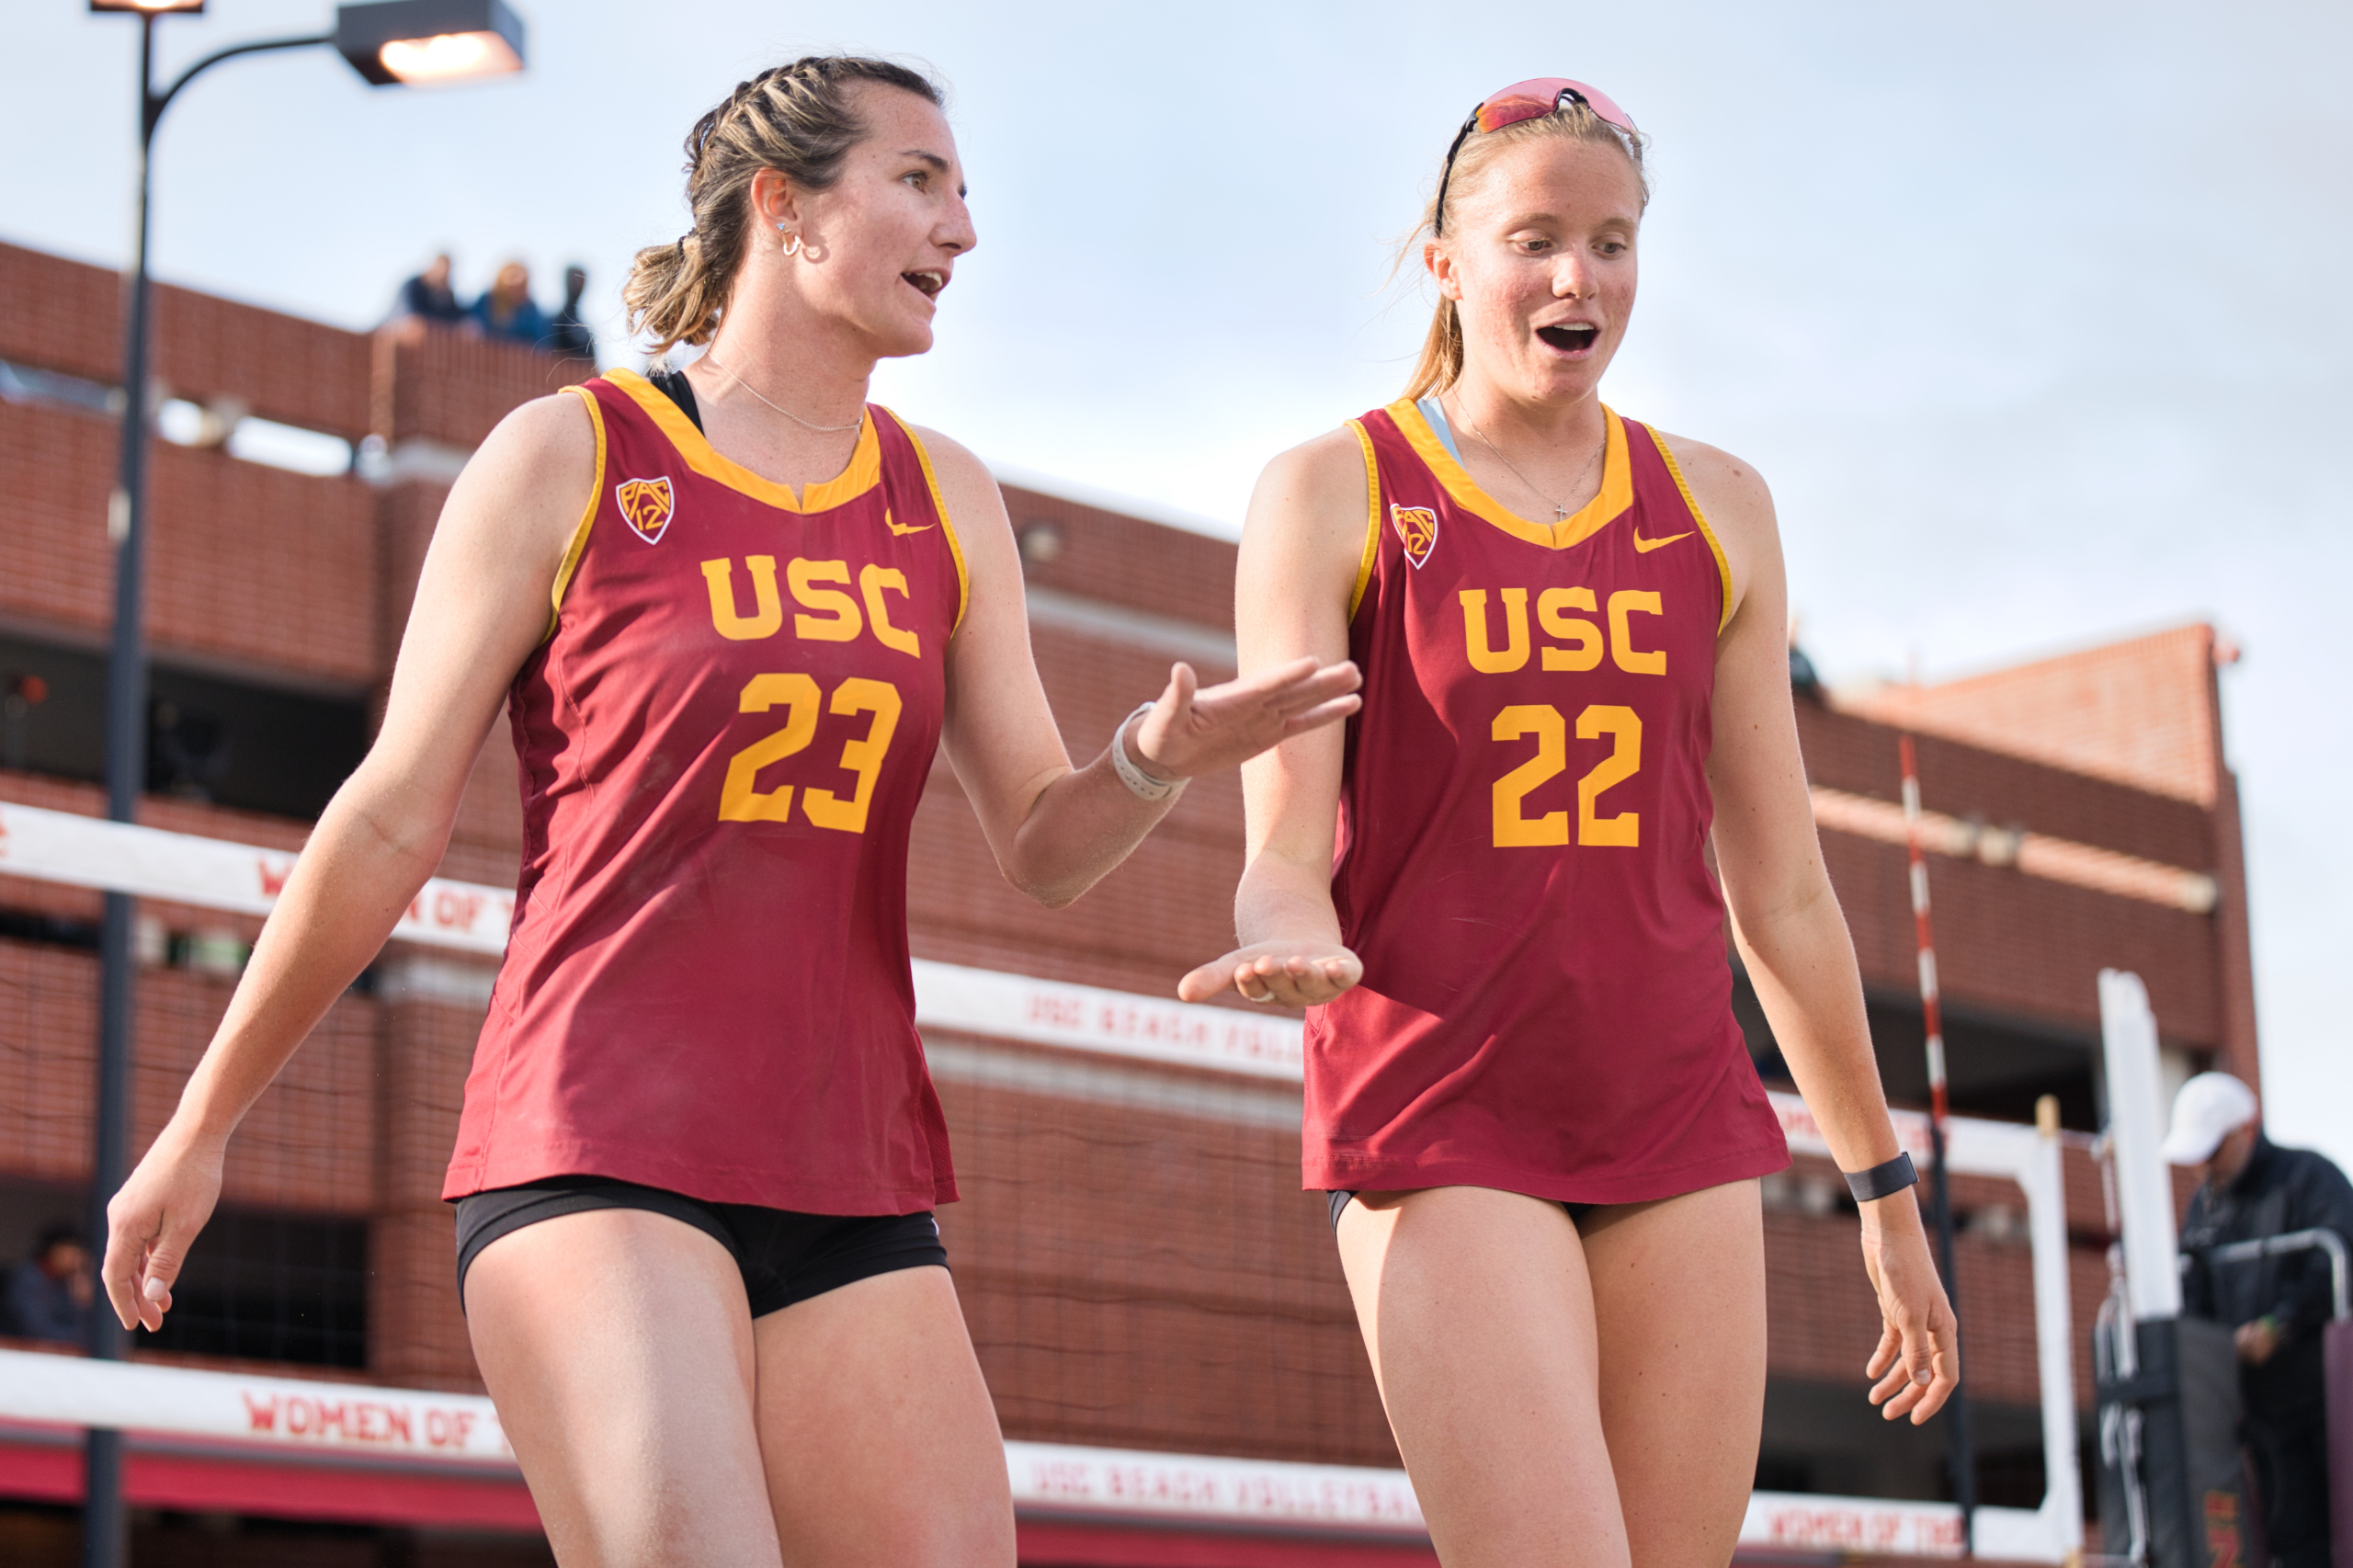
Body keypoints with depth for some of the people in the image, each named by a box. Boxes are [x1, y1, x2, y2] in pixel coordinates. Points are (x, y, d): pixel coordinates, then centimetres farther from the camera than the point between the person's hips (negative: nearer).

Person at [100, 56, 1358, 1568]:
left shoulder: (949, 501, 15)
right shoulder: (565, 456, 1)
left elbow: (1042, 847, 13)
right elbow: (390, 826, 4)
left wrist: (1157, 756, -10)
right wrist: (200, 1125, 8)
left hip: (850, 1183, 5)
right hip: (593, 1154, -5)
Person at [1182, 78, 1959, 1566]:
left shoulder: (1716, 508, 12)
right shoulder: (1333, 493, 2)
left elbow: (1782, 893, 15)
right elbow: (1285, 852, -4)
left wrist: (1882, 1181, 17)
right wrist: (1290, 937, -28)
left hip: (1681, 1127, 4)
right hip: (1440, 1120, -4)